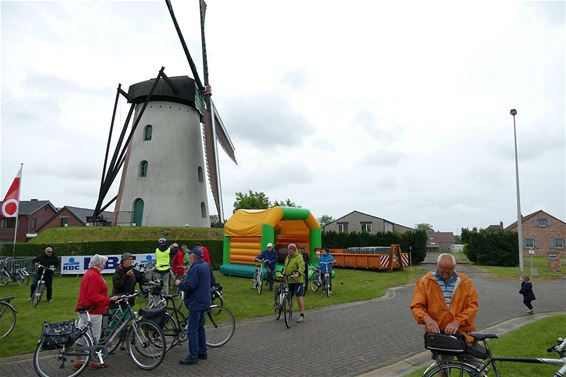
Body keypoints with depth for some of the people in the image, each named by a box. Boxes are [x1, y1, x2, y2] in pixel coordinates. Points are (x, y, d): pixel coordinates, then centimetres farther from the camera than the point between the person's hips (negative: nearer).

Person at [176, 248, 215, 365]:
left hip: (195, 303, -9)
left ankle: (193, 357, 4)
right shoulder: (207, 266, 7)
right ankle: (203, 352, 28)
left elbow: (189, 286, -26)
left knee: (192, 331, -2)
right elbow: (212, 282, 15)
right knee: (200, 328, 19)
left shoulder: (195, 268, -21)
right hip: (204, 302, 9)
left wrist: (179, 283, -8)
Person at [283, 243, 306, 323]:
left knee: (299, 297, -7)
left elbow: (301, 267, -21)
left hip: (297, 280, -8)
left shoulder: (299, 257, -9)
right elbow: (285, 267, 25)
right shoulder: (288, 257, 17)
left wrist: (298, 274, -37)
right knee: (289, 297, 14)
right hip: (289, 280, 8)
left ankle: (302, 315, -3)